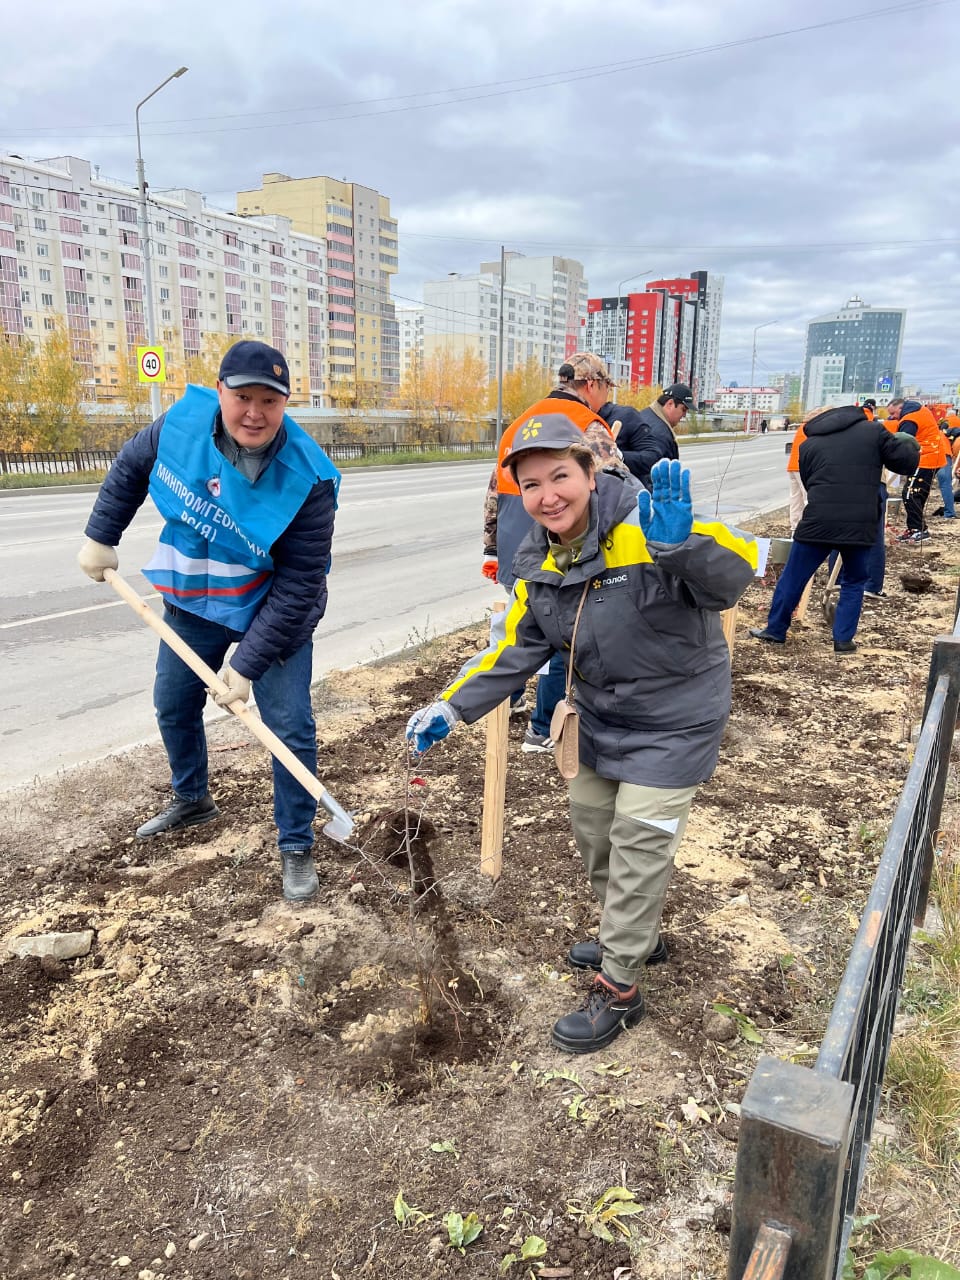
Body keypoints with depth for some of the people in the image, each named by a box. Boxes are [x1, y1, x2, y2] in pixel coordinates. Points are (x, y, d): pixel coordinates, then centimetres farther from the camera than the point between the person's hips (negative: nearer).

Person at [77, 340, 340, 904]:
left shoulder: (307, 479, -30)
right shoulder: (183, 421, -18)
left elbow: (296, 588, -28)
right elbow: (131, 469, 5)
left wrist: (248, 664, -28)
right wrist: (100, 536, 6)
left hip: (273, 615, -4)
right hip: (192, 603, 5)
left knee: (291, 726, -7)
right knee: (173, 707, 19)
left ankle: (297, 847, 12)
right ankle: (192, 800, 46)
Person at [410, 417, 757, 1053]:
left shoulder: (646, 525, -28)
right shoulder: (538, 565, -6)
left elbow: (732, 577, -38)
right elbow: (515, 651, 1)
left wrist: (681, 544, -58)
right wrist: (451, 708, -6)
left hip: (674, 721, -7)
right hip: (604, 716, 7)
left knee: (638, 845, -2)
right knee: (593, 828, 19)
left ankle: (620, 988, 17)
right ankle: (634, 932, 45)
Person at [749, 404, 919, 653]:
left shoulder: (809, 444, 12)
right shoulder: (873, 430, 7)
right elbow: (906, 462, 6)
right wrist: (910, 447, 28)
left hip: (818, 521, 0)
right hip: (860, 524, 0)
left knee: (793, 578, 13)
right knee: (854, 582, 18)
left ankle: (775, 630, 22)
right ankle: (843, 639, 14)